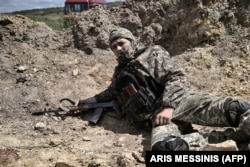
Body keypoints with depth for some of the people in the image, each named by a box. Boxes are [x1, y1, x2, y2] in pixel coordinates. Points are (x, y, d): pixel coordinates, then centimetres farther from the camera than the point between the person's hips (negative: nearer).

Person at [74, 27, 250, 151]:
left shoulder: (152, 53, 12)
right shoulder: (120, 72, 30)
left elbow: (176, 78, -1)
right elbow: (108, 95, 47)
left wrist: (168, 106, -16)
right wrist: (83, 103, 40)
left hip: (178, 102, -2)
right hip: (155, 116, 3)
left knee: (233, 108, -31)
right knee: (164, 147, -39)